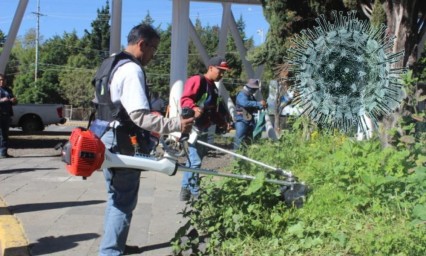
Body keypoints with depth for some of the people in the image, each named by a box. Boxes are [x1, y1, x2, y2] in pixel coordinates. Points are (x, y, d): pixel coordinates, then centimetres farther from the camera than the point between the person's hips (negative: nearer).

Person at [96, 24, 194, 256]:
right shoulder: (132, 70, -18)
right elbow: (139, 115, -26)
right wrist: (175, 124, -30)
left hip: (108, 139, 11)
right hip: (122, 143, -11)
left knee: (117, 199, 21)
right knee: (123, 202, -3)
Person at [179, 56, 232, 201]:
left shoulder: (213, 87, 21)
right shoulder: (197, 80, -9)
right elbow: (185, 99, -22)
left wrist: (222, 122, 18)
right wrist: (194, 108, -40)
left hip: (204, 128, 10)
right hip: (194, 126, -10)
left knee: (193, 160, 14)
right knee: (195, 161, -8)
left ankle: (186, 190, 22)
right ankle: (196, 193, 1)